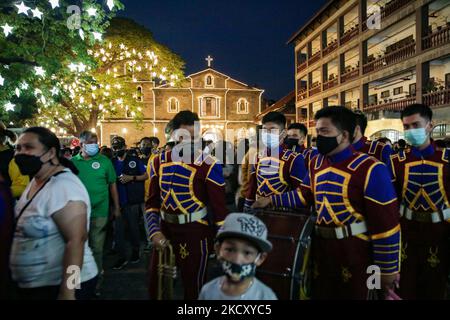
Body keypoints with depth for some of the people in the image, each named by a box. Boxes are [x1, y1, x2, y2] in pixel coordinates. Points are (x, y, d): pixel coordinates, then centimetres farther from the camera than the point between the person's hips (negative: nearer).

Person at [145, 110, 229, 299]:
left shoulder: (209, 166, -13)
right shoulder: (159, 162, 1)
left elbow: (219, 209, -11)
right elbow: (152, 203, 5)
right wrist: (154, 232, -7)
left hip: (195, 234, -4)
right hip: (165, 230, 5)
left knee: (193, 289, 12)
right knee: (155, 287, 19)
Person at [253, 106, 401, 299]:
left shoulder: (370, 169, -18)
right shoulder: (316, 163, 5)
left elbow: (386, 223, -17)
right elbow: (305, 195, 15)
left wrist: (388, 269, -13)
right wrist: (272, 200, 5)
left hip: (355, 251, -6)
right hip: (321, 245, 6)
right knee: (320, 294, 20)